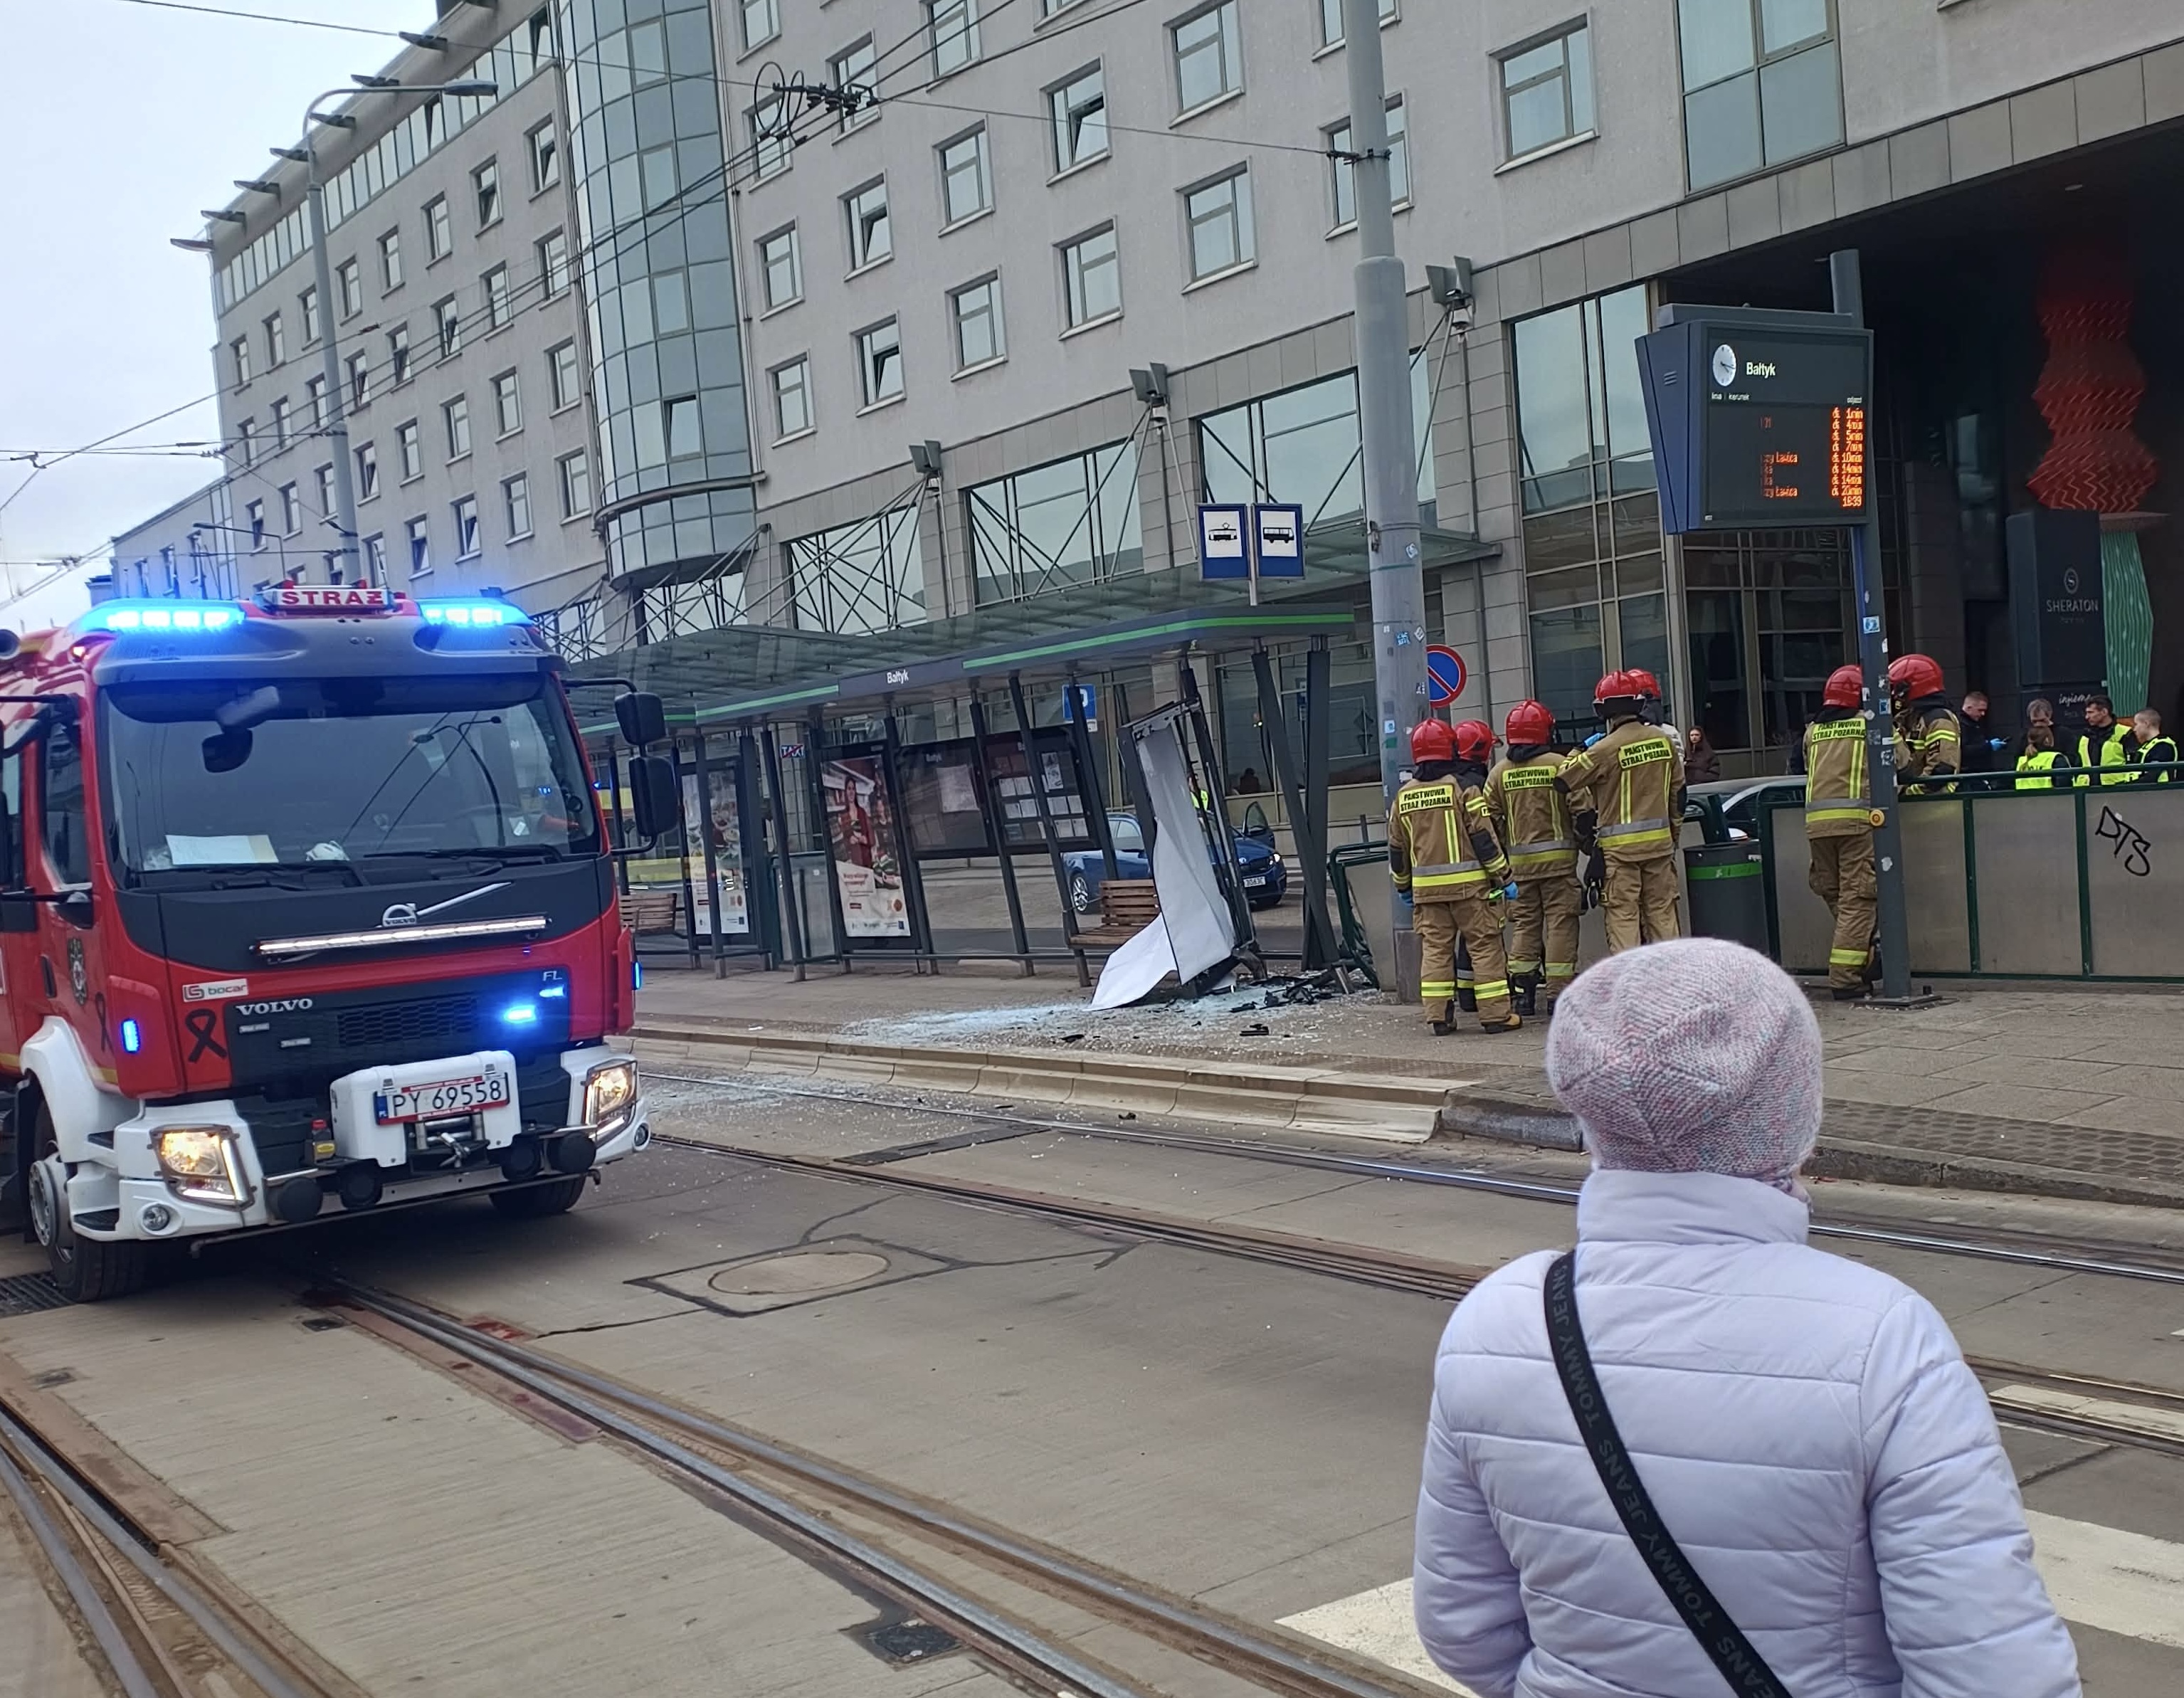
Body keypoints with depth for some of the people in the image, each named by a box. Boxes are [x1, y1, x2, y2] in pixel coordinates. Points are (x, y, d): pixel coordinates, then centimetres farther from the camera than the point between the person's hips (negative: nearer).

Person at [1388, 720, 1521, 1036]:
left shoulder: (1405, 796, 8)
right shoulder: (1463, 787, -7)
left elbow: (1397, 847, 14)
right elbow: (1484, 836, -10)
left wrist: (1404, 885, 26)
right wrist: (1503, 876, -4)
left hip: (1426, 888, 4)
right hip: (1468, 883, -4)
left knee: (1435, 949, 7)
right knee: (1485, 945, 2)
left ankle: (1439, 1017, 6)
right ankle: (1496, 1014, 1)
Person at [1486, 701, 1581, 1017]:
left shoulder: (1499, 772, 4)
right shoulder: (1559, 765, -6)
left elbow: (1490, 819, 5)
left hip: (1519, 860, 4)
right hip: (1558, 856, -4)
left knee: (1524, 924, 10)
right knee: (1560, 923, 0)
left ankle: (1523, 991, 9)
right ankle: (1558, 992, -3)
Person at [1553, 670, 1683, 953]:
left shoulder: (1606, 749, -14)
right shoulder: (1664, 742, 4)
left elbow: (1564, 782, -7)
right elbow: (1678, 794, 12)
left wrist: (1579, 751, 9)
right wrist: (1672, 832, 23)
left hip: (1619, 847, -5)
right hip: (1660, 843, 5)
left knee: (1622, 914, -2)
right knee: (1662, 910, 12)